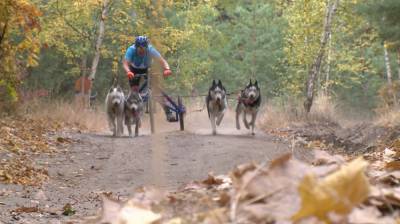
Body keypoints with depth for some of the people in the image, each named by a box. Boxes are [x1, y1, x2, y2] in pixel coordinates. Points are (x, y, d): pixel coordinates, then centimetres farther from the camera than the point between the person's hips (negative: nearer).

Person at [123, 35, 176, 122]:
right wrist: (128, 72, -66)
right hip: (134, 70, 0)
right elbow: (126, 63, -44)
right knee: (135, 90, -14)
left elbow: (161, 60, -41)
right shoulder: (131, 50, -32)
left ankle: (168, 113, -12)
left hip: (147, 69, 0)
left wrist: (167, 69, -61)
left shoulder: (150, 49, -32)